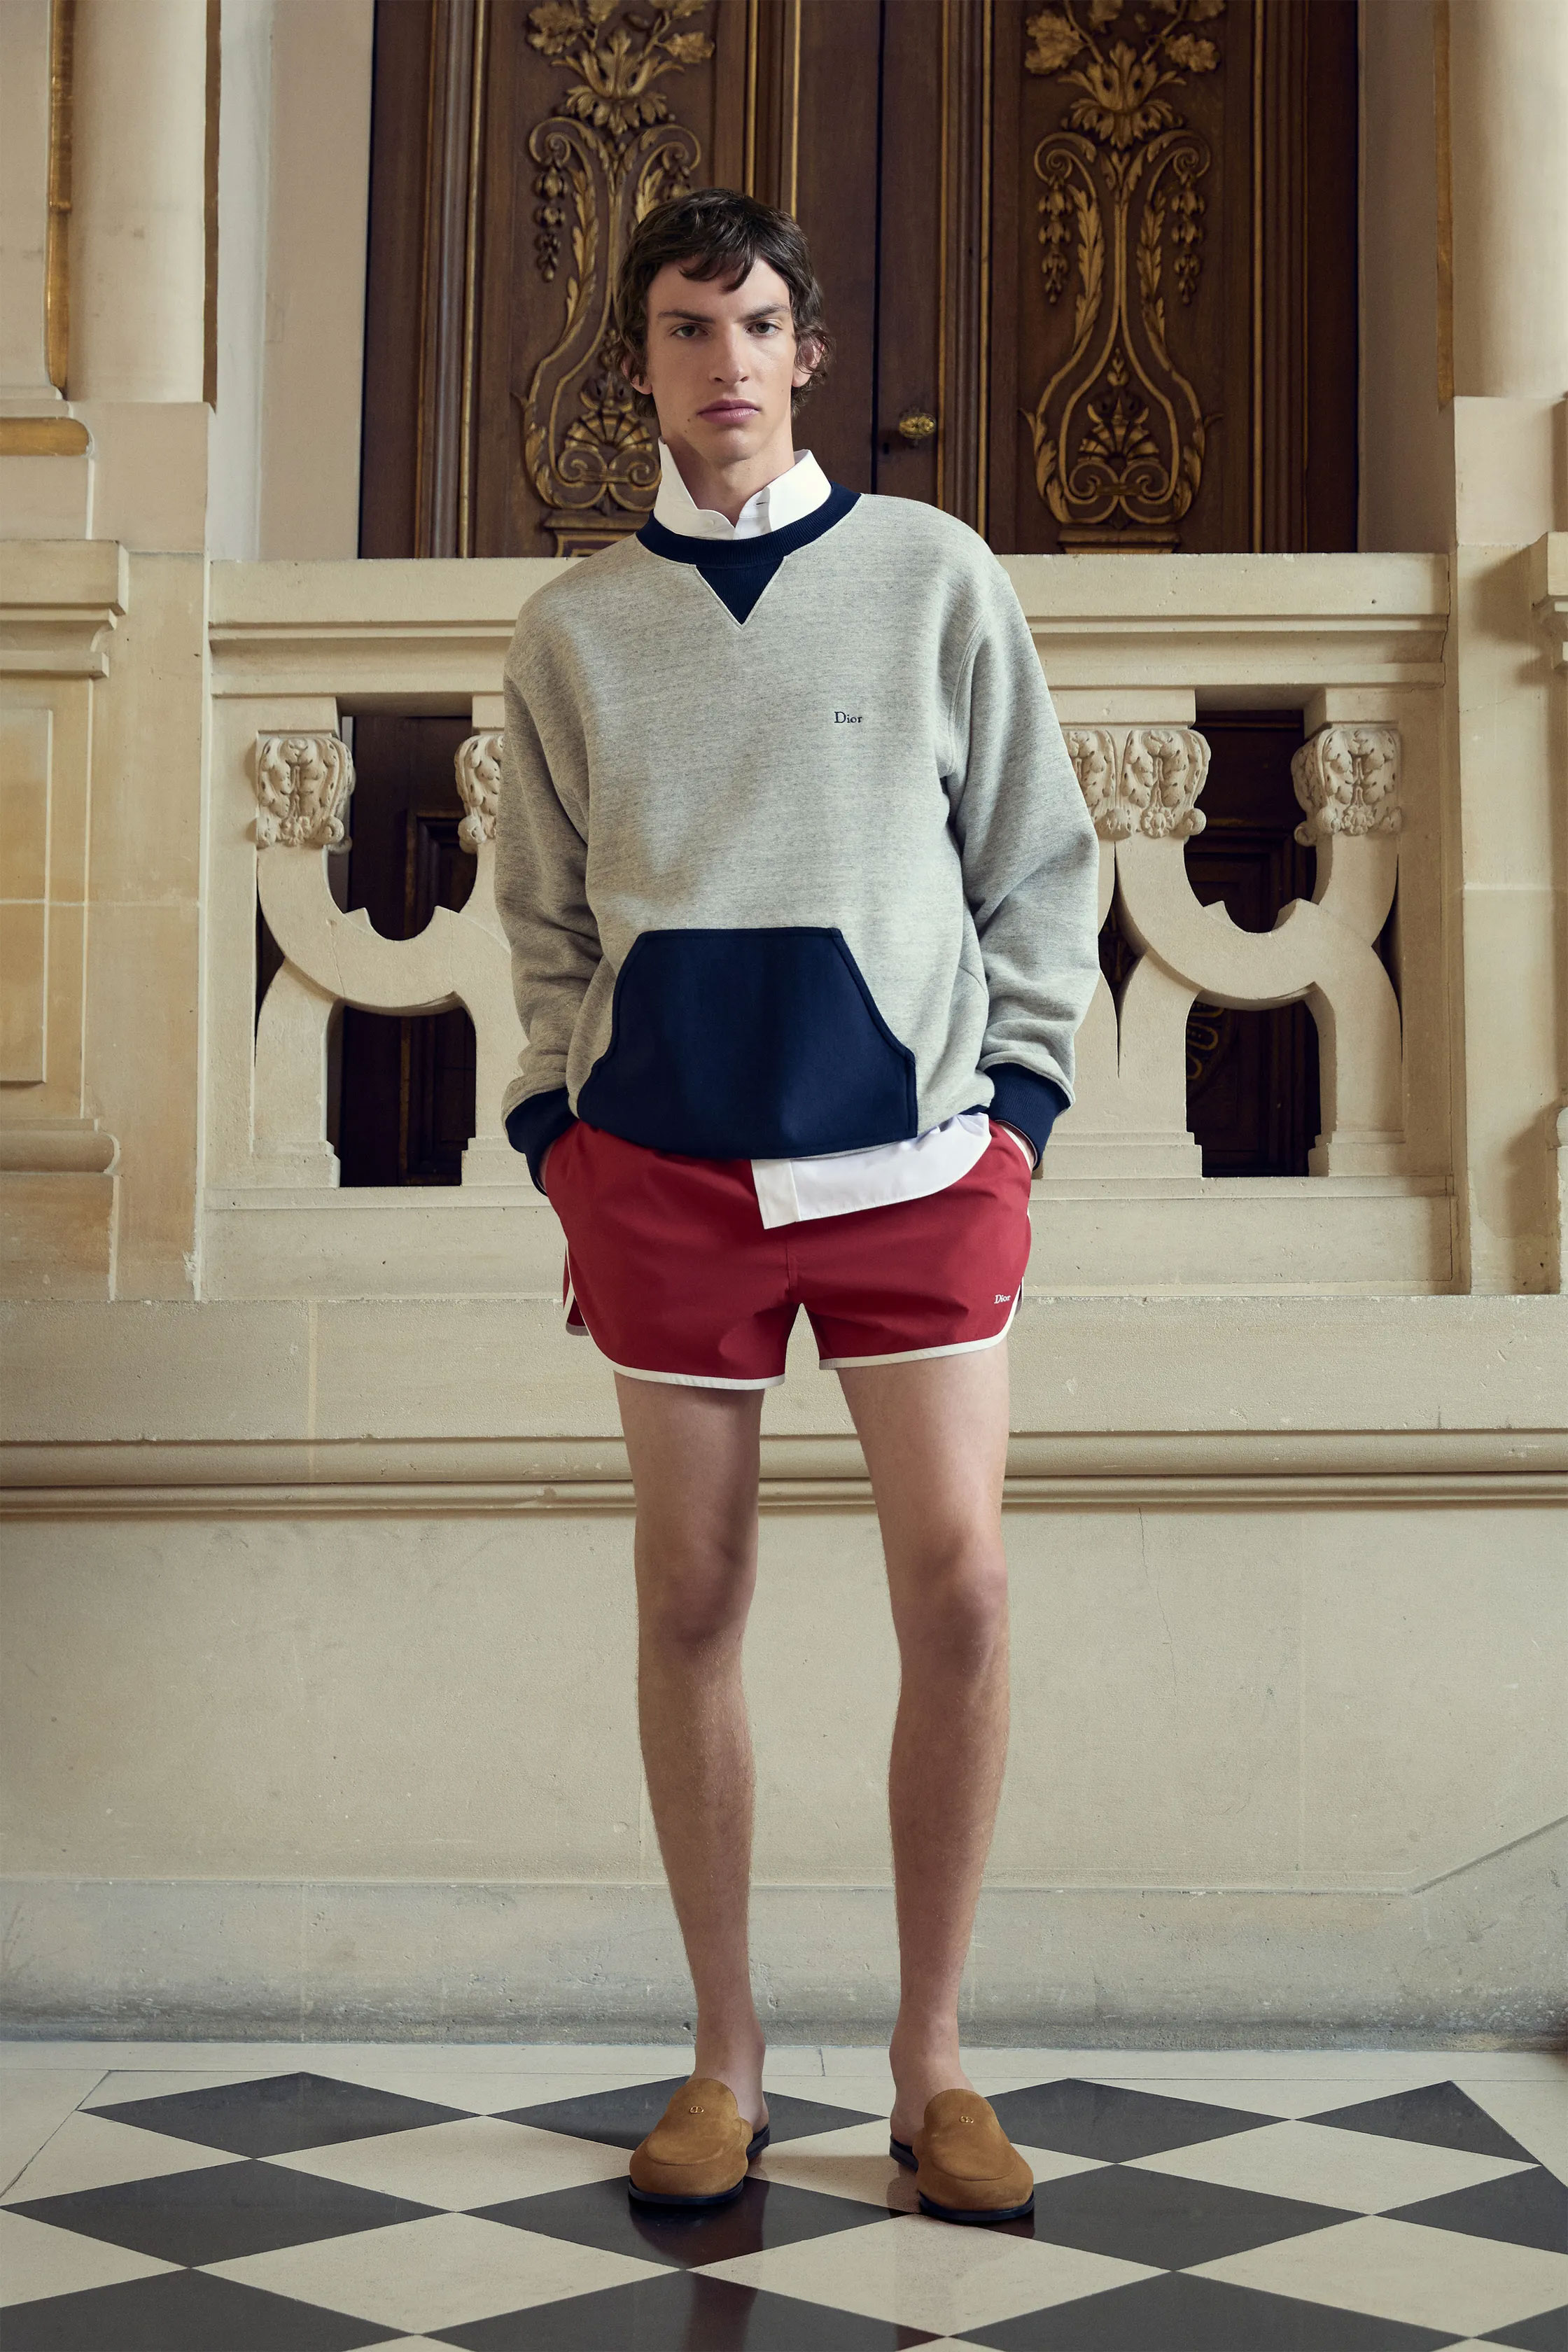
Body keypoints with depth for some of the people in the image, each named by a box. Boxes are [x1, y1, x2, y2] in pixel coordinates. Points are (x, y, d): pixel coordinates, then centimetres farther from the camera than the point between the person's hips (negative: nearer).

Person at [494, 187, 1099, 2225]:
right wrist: (556, 1121, 6)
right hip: (665, 1160, 1)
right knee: (692, 1598, 4)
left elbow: (1041, 861, 8)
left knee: (960, 1591, -7)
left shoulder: (935, 574, 5)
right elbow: (543, 913, 15)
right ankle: (726, 2061, 18)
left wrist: (1018, 1094, 0)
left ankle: (933, 2062, 10)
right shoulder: (576, 625, 9)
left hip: (917, 1149, -1)